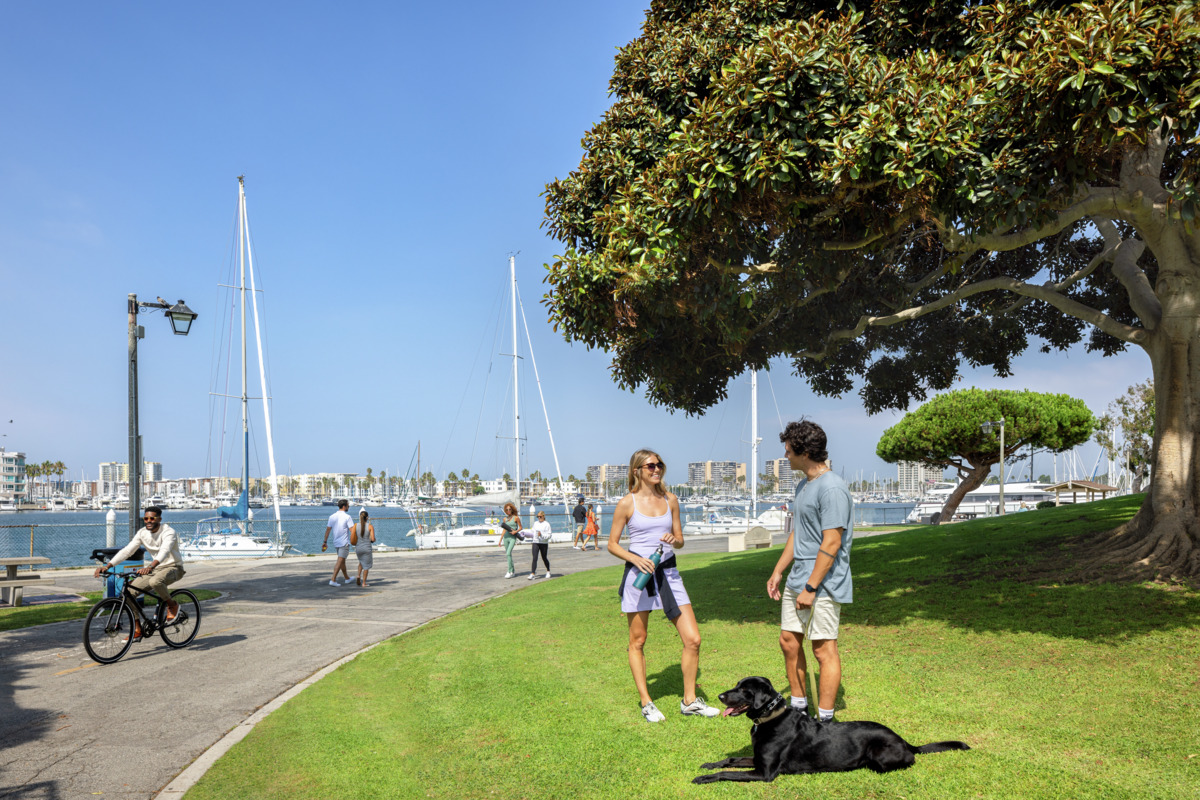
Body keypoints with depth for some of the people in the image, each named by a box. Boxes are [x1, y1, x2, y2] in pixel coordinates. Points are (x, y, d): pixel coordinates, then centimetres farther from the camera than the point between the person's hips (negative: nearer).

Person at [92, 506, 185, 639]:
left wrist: (150, 566, -55)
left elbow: (164, 551, -36)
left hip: (173, 567, -7)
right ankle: (137, 629, 3)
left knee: (155, 582, -39)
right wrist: (107, 566, -20)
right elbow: (127, 550, -6)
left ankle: (172, 605, -10)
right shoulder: (142, 533, 1)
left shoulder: (169, 532, -18)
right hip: (155, 568, 7)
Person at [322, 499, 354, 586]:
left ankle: (347, 578, 31)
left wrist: (325, 542, 13)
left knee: (342, 561, 18)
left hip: (336, 542, 7)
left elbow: (327, 530, 6)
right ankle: (333, 580, -11)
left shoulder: (332, 516, 4)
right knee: (340, 561, -5)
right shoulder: (347, 517, -12)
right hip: (344, 543, -7)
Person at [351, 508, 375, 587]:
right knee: (366, 565, 11)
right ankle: (364, 583, 10)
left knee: (361, 562, 29)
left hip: (358, 548, 3)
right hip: (367, 548, -3)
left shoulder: (355, 526, -3)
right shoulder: (370, 526, -10)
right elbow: (373, 539, -14)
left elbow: (352, 539, -8)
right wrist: (373, 540, 8)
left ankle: (358, 576, 9)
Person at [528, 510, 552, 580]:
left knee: (544, 558, 11)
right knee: (534, 558, -11)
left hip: (544, 543, -3)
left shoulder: (546, 524, -5)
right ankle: (533, 574, -16)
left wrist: (541, 535, -23)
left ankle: (548, 571, 34)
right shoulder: (535, 523, 12)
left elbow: (549, 535, -9)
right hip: (535, 543, 3)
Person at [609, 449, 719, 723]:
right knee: (637, 641, 7)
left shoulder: (670, 500, 7)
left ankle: (689, 701, 15)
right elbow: (612, 544, -1)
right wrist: (635, 558, -17)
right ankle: (646, 702, 22)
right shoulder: (627, 503, -5)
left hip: (668, 573, 4)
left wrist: (674, 539, -9)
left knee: (693, 639, -1)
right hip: (639, 574, -3)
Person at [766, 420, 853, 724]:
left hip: (823, 583, -10)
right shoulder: (804, 484, 14)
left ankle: (825, 720, 7)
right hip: (798, 579, 10)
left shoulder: (832, 488, -18)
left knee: (824, 649, -2)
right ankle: (799, 706, 28)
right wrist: (778, 571, 22)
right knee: (789, 641, 14)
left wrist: (811, 587, -21)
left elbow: (831, 544, -21)